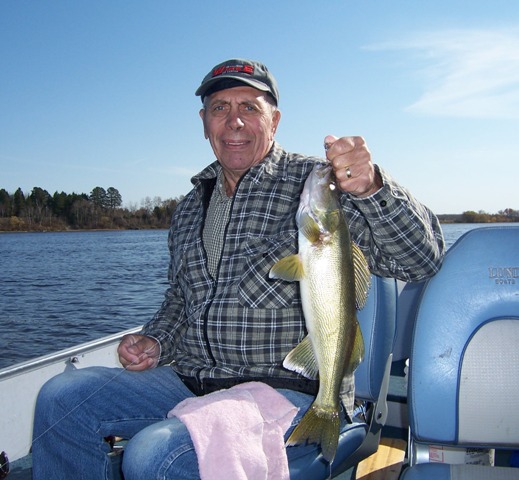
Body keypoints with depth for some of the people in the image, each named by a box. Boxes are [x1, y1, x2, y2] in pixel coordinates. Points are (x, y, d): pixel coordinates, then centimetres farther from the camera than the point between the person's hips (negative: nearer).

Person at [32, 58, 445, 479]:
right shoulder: (191, 207, 15)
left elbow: (422, 259, -16)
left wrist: (372, 187, -34)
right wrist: (155, 342, 6)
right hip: (190, 382, 7)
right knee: (62, 398, -6)